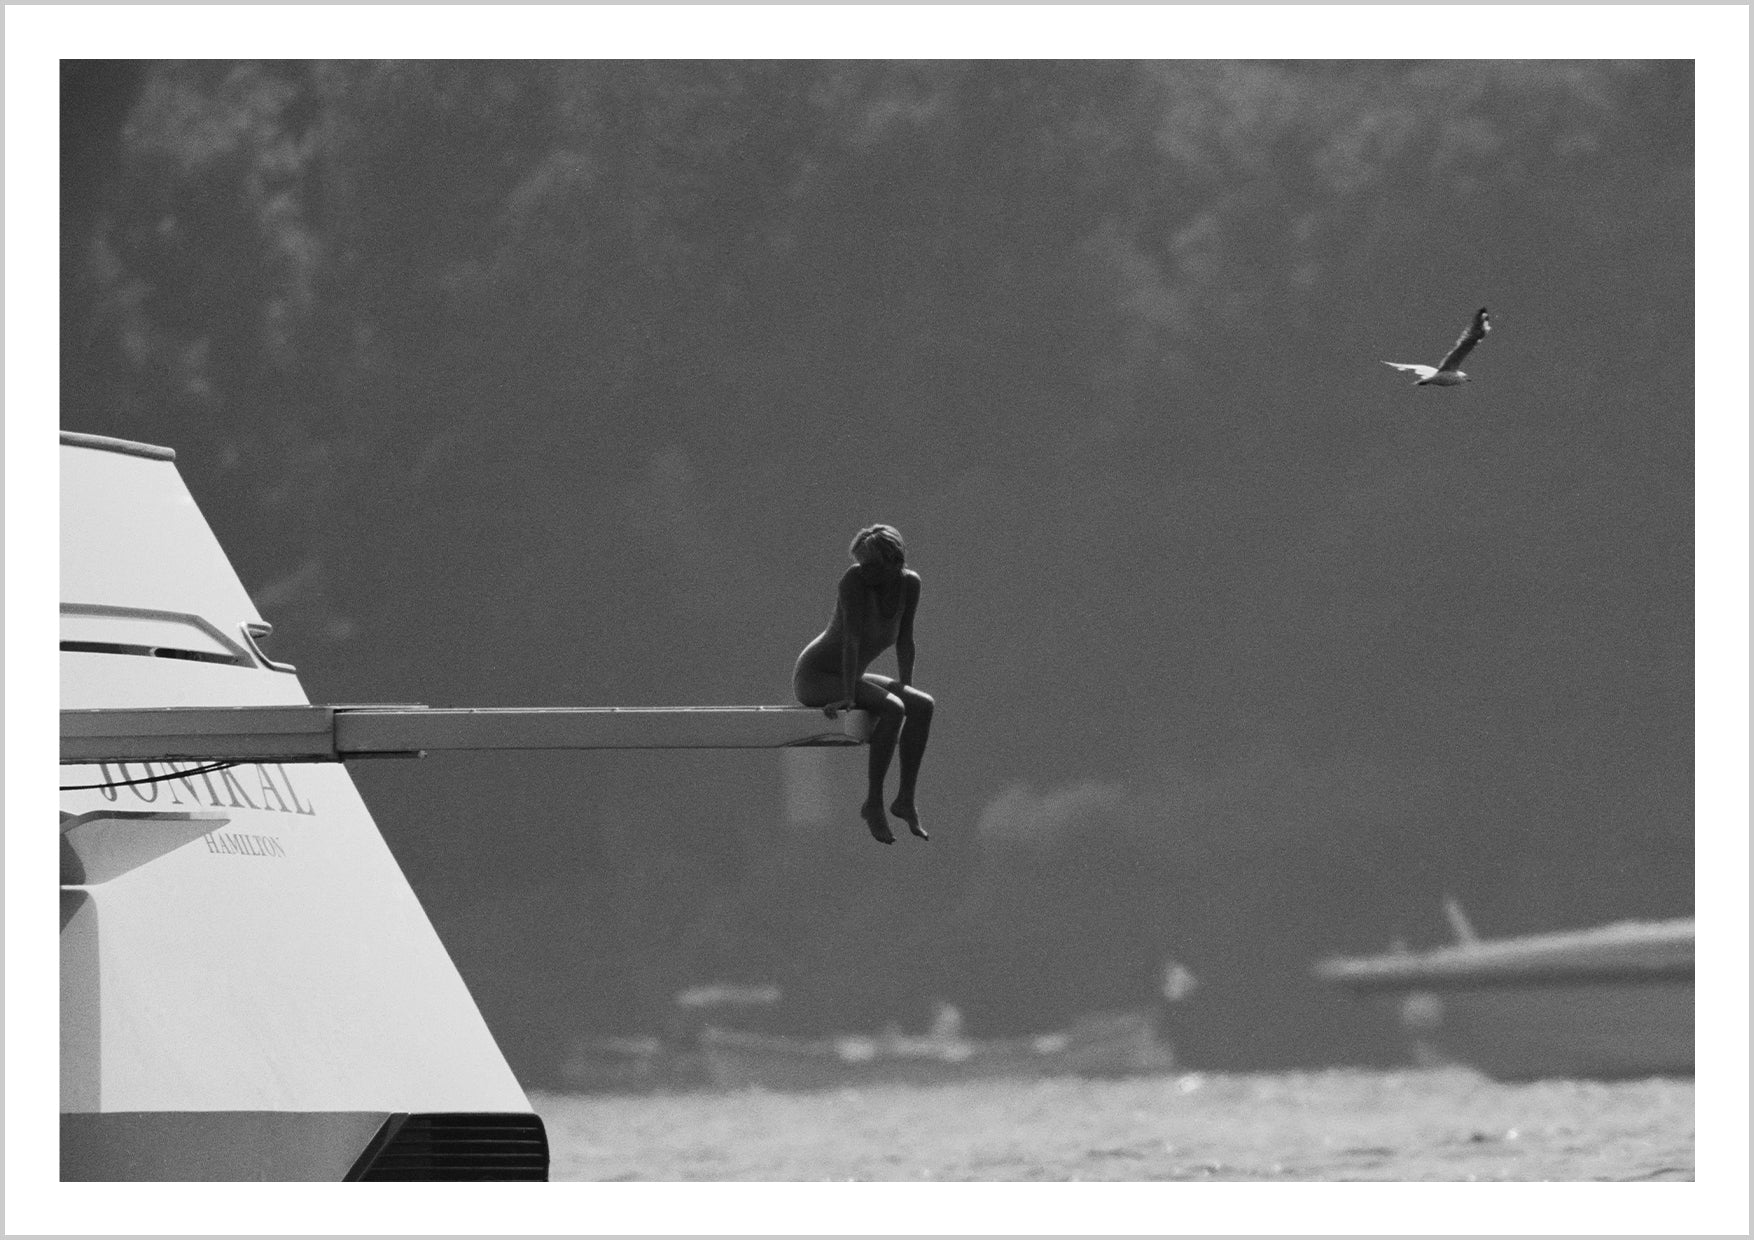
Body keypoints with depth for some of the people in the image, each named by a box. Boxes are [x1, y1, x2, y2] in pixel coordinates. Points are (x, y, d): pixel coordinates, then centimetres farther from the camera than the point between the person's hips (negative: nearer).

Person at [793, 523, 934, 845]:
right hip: (814, 677, -8)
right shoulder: (855, 579, -23)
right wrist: (848, 696, -32)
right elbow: (852, 638, -28)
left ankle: (906, 798, -7)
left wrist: (906, 690, 6)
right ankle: (873, 803, -23)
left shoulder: (909, 583, -3)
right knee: (892, 709, -27)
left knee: (923, 705, -9)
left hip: (847, 677, 8)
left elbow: (904, 641, 8)